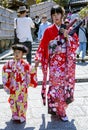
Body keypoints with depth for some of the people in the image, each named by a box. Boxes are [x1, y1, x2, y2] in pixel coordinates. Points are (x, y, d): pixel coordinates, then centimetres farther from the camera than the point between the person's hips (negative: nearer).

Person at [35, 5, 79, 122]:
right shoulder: (49, 31, 0)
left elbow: (76, 43, 3)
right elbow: (43, 46, -1)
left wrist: (67, 36, -13)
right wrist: (38, 59, -9)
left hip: (67, 63, 2)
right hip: (54, 63, -2)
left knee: (66, 84, 5)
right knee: (56, 85, -3)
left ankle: (61, 107, 24)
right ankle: (60, 111, 11)